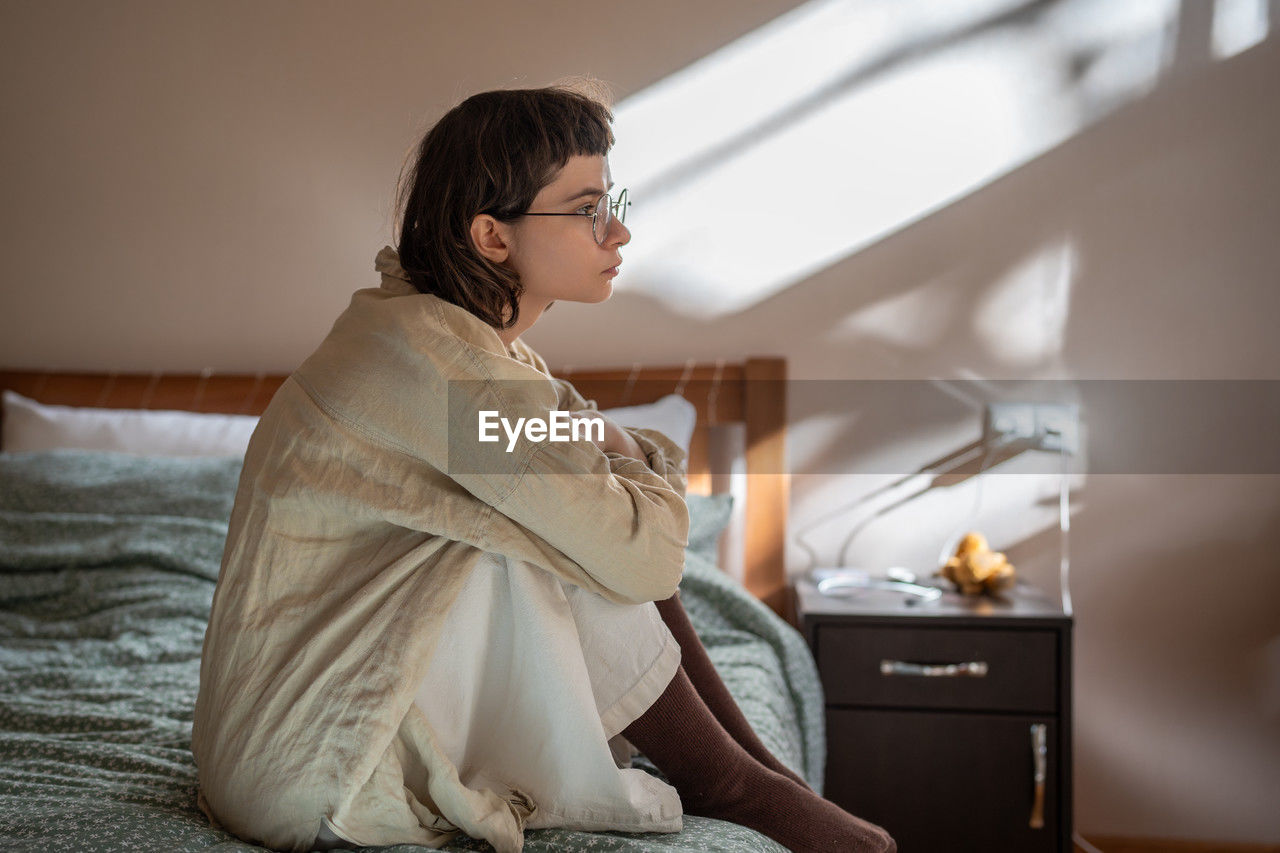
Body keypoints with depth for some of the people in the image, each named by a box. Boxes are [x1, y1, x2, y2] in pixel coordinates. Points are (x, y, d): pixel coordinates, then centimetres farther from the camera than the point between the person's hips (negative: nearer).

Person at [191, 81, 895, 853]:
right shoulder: (431, 352, -24)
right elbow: (645, 556, -23)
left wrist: (615, 456, -10)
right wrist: (640, 460, -4)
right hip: (309, 770, -9)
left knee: (590, 527, 3)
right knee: (612, 549, -18)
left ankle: (763, 770, 8)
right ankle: (722, 784, 2)